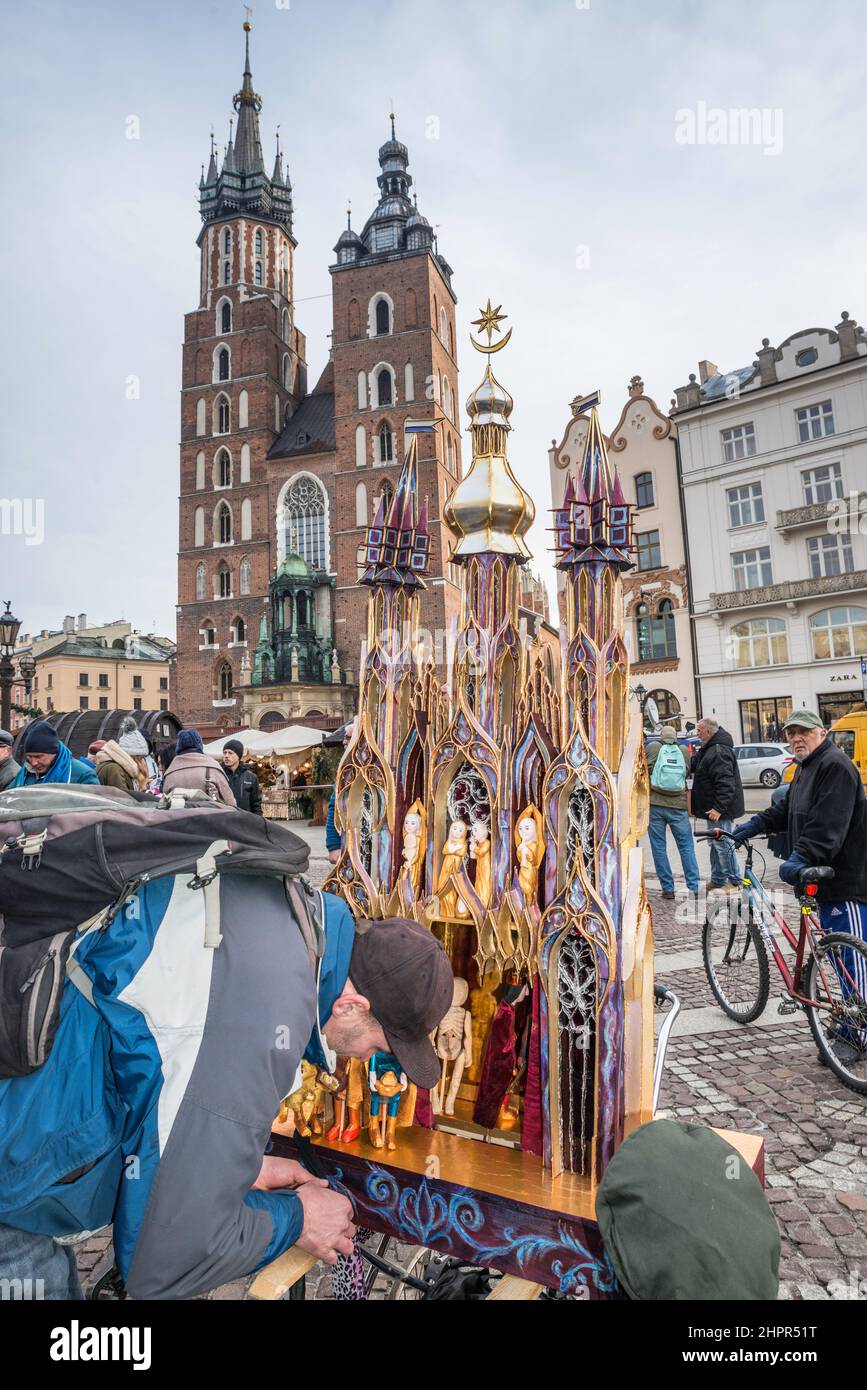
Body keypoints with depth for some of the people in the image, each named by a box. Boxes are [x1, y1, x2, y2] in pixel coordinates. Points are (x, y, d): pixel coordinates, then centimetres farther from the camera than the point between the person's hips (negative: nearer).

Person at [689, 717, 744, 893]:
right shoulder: (709, 749, 12)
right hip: (713, 807, 11)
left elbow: (725, 783, -28)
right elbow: (693, 764, 27)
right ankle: (717, 879, 29)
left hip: (720, 810, -11)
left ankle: (735, 882, 8)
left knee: (722, 844, -3)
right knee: (716, 844, 18)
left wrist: (719, 808, -29)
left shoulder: (719, 752, -22)